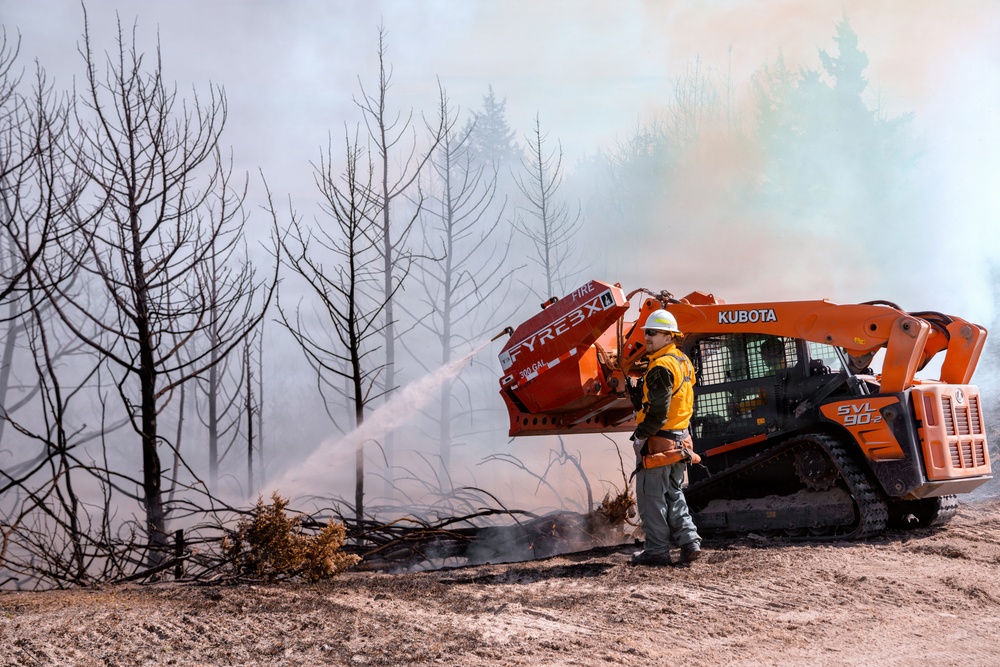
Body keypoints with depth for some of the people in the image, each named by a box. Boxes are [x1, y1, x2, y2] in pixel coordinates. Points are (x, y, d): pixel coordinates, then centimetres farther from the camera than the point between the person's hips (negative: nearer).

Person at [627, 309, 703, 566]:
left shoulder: (661, 366, -18)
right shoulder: (683, 362, 13)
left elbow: (658, 410, -23)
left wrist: (641, 435, -14)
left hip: (658, 439, -9)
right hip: (680, 438, 9)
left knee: (651, 495, 0)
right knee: (674, 494, 18)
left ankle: (657, 550, 4)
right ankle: (689, 542, 11)